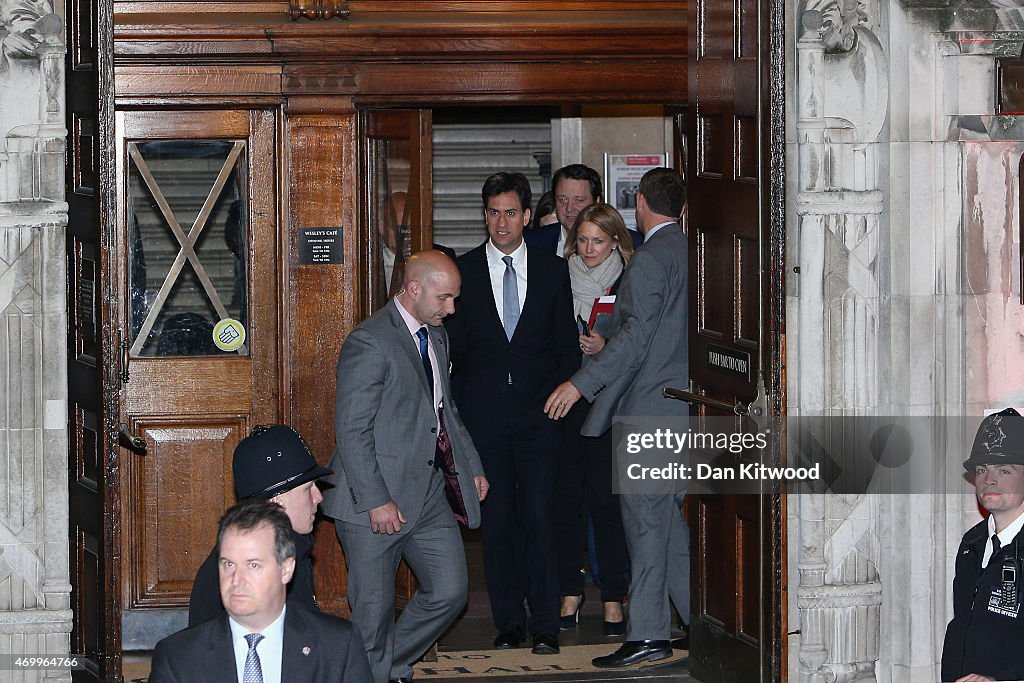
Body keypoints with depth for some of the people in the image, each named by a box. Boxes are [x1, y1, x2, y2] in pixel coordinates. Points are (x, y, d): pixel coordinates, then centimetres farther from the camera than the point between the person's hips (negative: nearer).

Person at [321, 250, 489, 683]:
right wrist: (376, 500, -21)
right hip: (378, 495, -8)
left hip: (431, 492, 8)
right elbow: (352, 431, -17)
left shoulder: (436, 336, 14)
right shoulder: (370, 342, -15)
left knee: (450, 591, 5)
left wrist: (471, 466, 17)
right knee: (375, 606, 1)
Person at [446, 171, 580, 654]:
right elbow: (454, 347, 7)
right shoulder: (462, 271, 6)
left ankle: (545, 626, 0)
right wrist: (457, 409, 1)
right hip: (484, 415, 0)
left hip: (538, 412, 0)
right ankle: (509, 622, 10)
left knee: (538, 515, -6)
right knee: (496, 518, 2)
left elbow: (566, 344, 11)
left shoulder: (553, 270, 8)